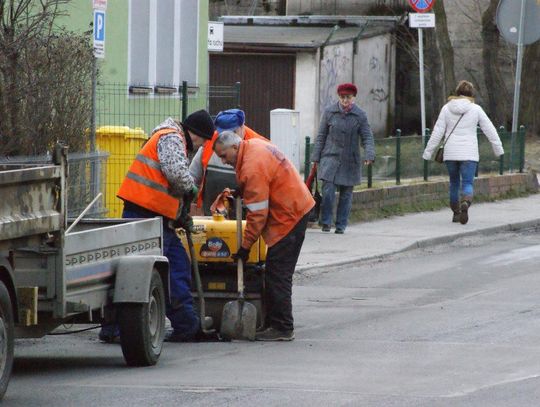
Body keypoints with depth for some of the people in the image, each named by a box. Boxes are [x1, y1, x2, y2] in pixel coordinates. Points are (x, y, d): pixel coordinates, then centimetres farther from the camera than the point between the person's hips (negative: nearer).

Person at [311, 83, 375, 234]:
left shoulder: (360, 115, -1)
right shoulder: (329, 112, 1)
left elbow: (367, 137, -2)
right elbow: (321, 136, 6)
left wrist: (369, 155, -20)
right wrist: (316, 157, 3)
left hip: (350, 161, 1)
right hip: (330, 158, -1)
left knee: (346, 194, 5)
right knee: (328, 191, -13)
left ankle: (341, 225, 15)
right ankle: (326, 222, 0)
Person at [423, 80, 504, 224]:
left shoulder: (447, 108, 1)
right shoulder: (476, 109, -2)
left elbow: (437, 132, 0)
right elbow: (490, 130, 3)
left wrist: (428, 152, 5)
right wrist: (498, 148, 14)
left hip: (450, 153, 2)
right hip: (469, 153, -2)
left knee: (454, 182, 18)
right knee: (467, 184, -4)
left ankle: (456, 213, 25)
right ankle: (465, 204, -34)